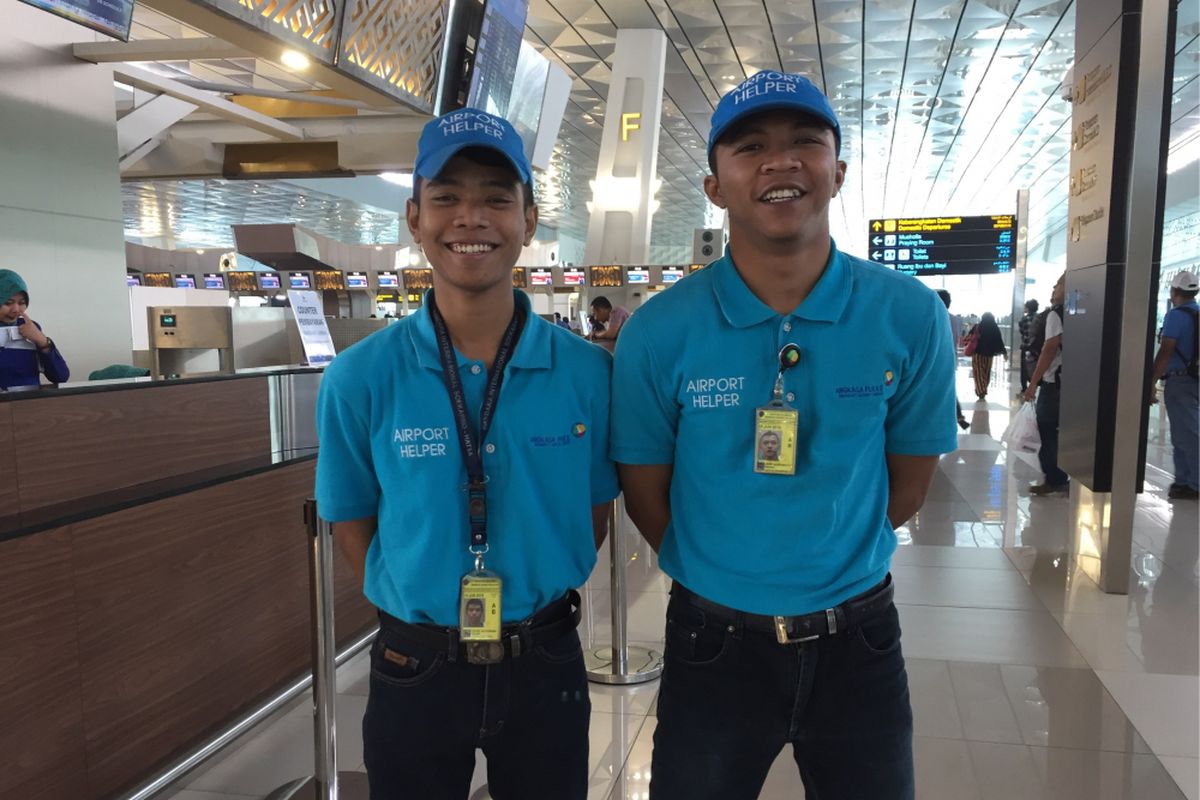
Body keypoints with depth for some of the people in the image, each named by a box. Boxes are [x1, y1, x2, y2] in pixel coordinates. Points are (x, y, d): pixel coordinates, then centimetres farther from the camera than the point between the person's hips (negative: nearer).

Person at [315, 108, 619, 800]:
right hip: (415, 667, 0)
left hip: (544, 664, 1)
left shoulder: (587, 372, -9)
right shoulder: (360, 378, -10)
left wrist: (534, 603, 0)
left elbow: (594, 511, 2)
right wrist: (427, 610, -1)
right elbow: (351, 522, 0)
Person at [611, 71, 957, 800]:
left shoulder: (911, 317, -9)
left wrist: (832, 567, 8)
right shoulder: (659, 331, -13)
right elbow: (646, 496, -3)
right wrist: (723, 576, 3)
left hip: (860, 637, 2)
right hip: (714, 638, -1)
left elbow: (908, 486, 2)